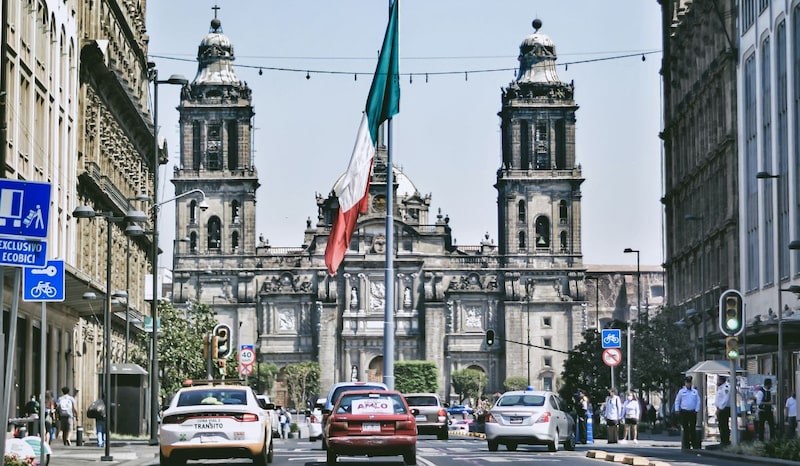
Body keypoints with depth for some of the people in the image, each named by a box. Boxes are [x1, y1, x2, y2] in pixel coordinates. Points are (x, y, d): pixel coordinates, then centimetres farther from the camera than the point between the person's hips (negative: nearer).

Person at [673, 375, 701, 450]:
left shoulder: (695, 392, 10)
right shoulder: (681, 391, 7)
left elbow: (698, 401, 11)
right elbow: (677, 401, 10)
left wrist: (696, 410, 1)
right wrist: (677, 410, 1)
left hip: (693, 412, 1)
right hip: (684, 412, -1)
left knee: (693, 429, 0)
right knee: (685, 429, -1)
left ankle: (695, 445, 2)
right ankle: (685, 446, 4)